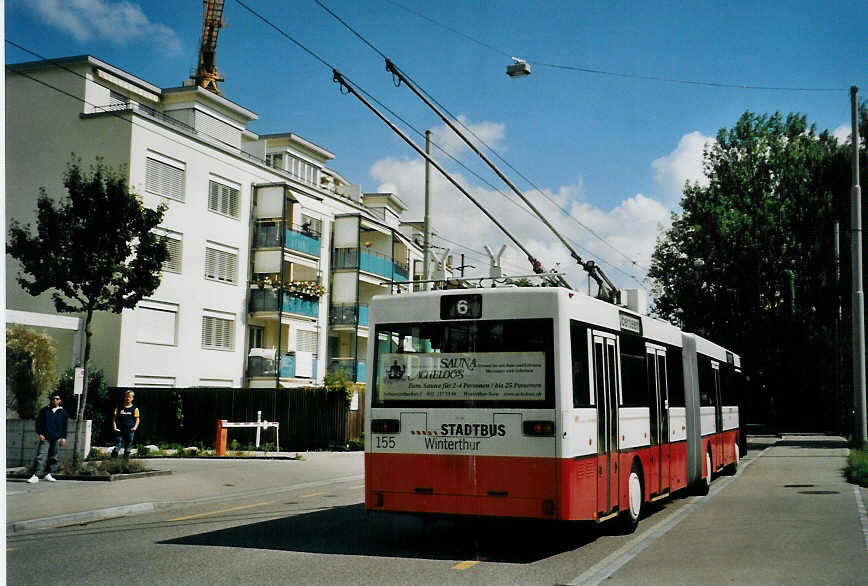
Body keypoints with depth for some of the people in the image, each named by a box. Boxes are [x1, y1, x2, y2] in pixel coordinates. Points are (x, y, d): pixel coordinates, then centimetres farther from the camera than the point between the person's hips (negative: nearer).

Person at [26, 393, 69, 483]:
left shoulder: (62, 412, 9)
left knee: (53, 457, 5)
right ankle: (35, 475, -14)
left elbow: (64, 426, 10)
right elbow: (38, 422, 8)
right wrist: (40, 433, -3)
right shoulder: (44, 410, 7)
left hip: (56, 438, 2)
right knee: (41, 456, -11)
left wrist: (63, 437, 3)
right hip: (45, 438, -2)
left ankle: (49, 474, 15)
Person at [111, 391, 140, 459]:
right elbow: (114, 419, 9)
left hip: (130, 431, 0)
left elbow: (137, 420, 5)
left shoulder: (135, 409, 6)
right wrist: (115, 428, -3)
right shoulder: (119, 408, 7)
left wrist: (135, 427, -11)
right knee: (117, 446, -8)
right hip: (120, 430, 0)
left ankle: (126, 458, 15)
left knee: (127, 447, 6)